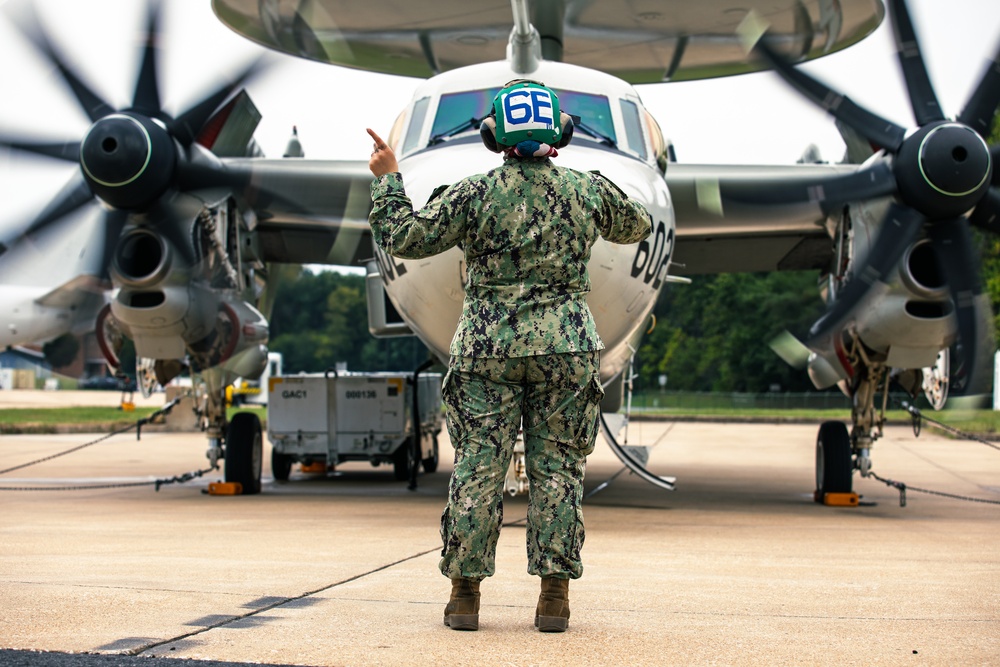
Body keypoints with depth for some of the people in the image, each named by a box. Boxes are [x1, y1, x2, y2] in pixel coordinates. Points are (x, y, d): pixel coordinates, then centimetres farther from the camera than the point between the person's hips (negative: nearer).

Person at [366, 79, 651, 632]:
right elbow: (635, 226, 21)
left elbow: (405, 239, -2)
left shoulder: (474, 194, -5)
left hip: (487, 348, -1)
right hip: (564, 348, 1)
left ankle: (465, 593, 8)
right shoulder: (587, 190, 2)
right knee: (557, 469, 5)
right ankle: (554, 598, 5)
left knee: (477, 469, 4)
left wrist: (386, 180, 10)